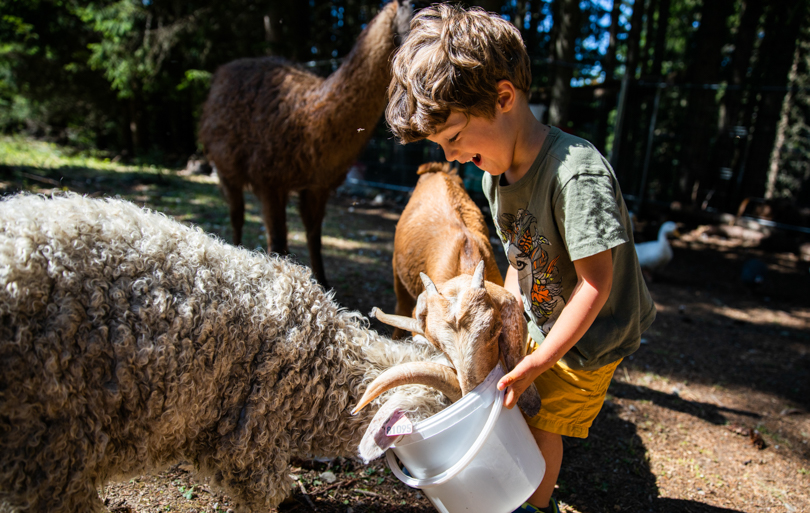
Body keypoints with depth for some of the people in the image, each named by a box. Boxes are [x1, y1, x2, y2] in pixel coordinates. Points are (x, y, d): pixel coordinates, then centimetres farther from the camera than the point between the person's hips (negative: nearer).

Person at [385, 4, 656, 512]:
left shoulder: (576, 172, -33)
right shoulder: (494, 175, -7)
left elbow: (596, 282, -31)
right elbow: (521, 260, 3)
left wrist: (534, 364, -27)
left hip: (593, 335, -7)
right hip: (546, 323, 7)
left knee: (543, 422, 5)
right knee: (519, 407, 20)